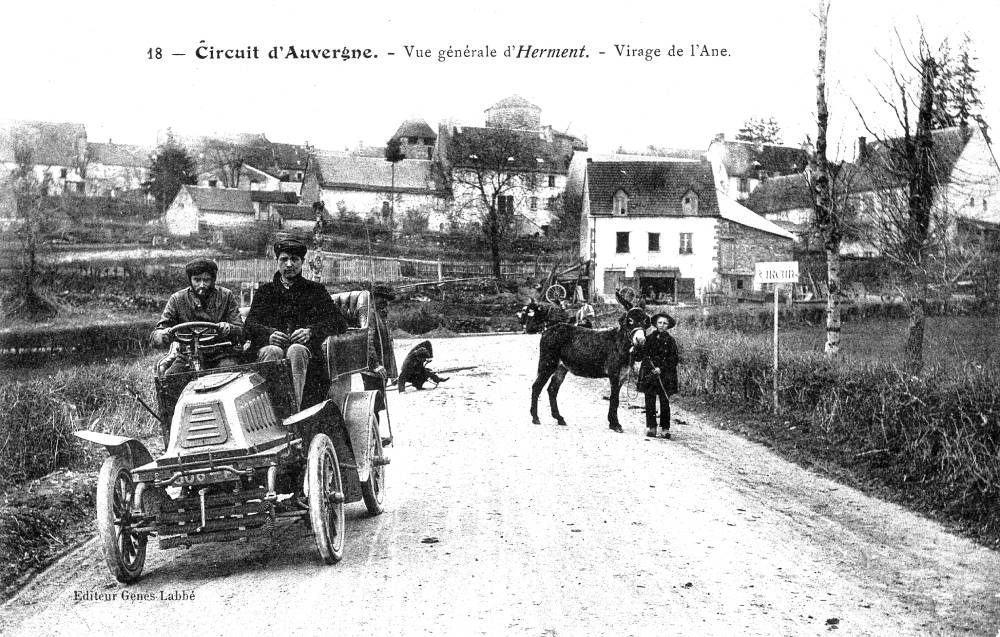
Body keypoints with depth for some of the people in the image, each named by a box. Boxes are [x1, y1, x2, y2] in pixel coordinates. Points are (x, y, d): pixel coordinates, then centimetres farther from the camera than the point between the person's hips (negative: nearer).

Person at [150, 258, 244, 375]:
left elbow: (241, 332, -3)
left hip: (220, 355, -1)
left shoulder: (226, 296, 2)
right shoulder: (177, 299, 3)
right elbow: (154, 337, -1)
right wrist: (165, 334, -26)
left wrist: (228, 329, -28)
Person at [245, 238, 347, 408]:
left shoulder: (315, 290, 24)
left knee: (296, 351, -36)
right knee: (272, 352, -35)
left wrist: (310, 331, -9)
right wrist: (269, 333, -11)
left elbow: (340, 323, 11)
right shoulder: (265, 291, 28)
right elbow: (250, 323, 13)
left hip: (303, 346, -1)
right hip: (271, 344, 1)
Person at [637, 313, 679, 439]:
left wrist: (661, 369, -12)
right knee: (650, 402, 0)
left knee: (665, 403, 0)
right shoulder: (649, 338, 7)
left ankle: (665, 429, 8)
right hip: (649, 374, 1)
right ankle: (651, 427, 8)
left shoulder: (670, 340, 3)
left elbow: (673, 360, 0)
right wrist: (651, 368, -12)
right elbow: (644, 355, 4)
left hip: (665, 375, -1)